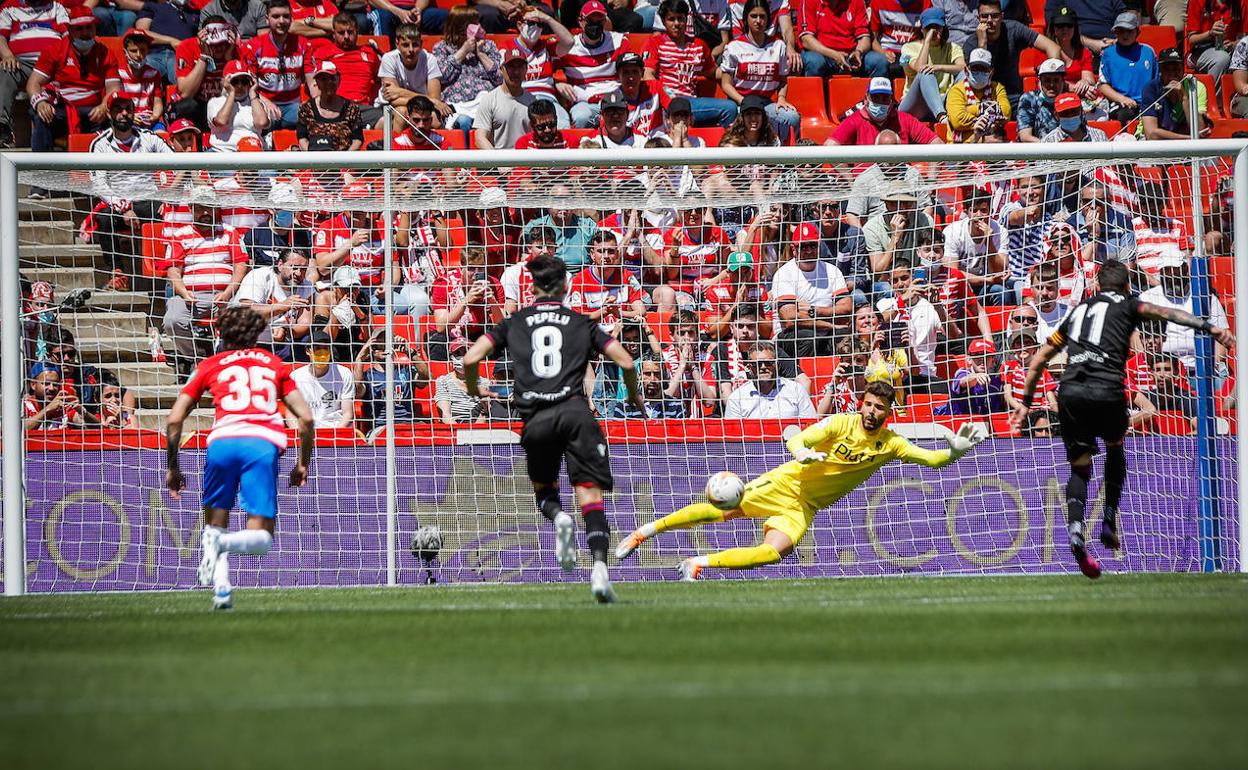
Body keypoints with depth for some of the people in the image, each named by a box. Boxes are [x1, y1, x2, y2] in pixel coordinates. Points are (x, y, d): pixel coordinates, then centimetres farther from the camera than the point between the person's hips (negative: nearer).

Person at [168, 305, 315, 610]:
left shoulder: (211, 365, 23)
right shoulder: (274, 364, 26)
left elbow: (174, 420, 16)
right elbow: (306, 418, 17)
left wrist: (172, 468, 26)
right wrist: (303, 464, 29)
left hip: (223, 439, 0)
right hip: (264, 443, 0)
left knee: (215, 523, 19)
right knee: (261, 537, 3)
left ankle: (221, 587, -3)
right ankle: (223, 542, -29)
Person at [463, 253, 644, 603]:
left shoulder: (513, 323, 17)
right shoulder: (582, 324, 16)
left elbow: (471, 359, 7)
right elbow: (626, 362, 10)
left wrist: (474, 391, 27)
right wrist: (634, 395, 29)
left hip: (535, 419, 1)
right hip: (574, 412, -1)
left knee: (543, 490, 23)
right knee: (591, 495, -6)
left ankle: (558, 518, -12)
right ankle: (600, 567, -26)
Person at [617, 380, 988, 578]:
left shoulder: (890, 444, -4)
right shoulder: (840, 423, -12)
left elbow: (934, 459, -5)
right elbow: (796, 440, -17)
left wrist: (956, 450, -26)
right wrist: (802, 452, -40)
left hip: (802, 507, 2)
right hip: (785, 483, -2)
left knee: (775, 552, -24)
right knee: (724, 509, -17)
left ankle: (701, 563, -10)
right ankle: (647, 530, 1)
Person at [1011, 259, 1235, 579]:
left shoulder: (1078, 311, 29)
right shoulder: (1128, 304, 17)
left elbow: (1039, 359, 33)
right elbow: (1165, 313, -2)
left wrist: (1026, 402, 40)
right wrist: (1210, 328, -11)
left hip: (1070, 391, 3)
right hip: (1107, 389, -3)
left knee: (1080, 469, 12)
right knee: (1115, 450, 27)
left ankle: (1076, 529, -14)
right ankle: (1109, 522, 15)